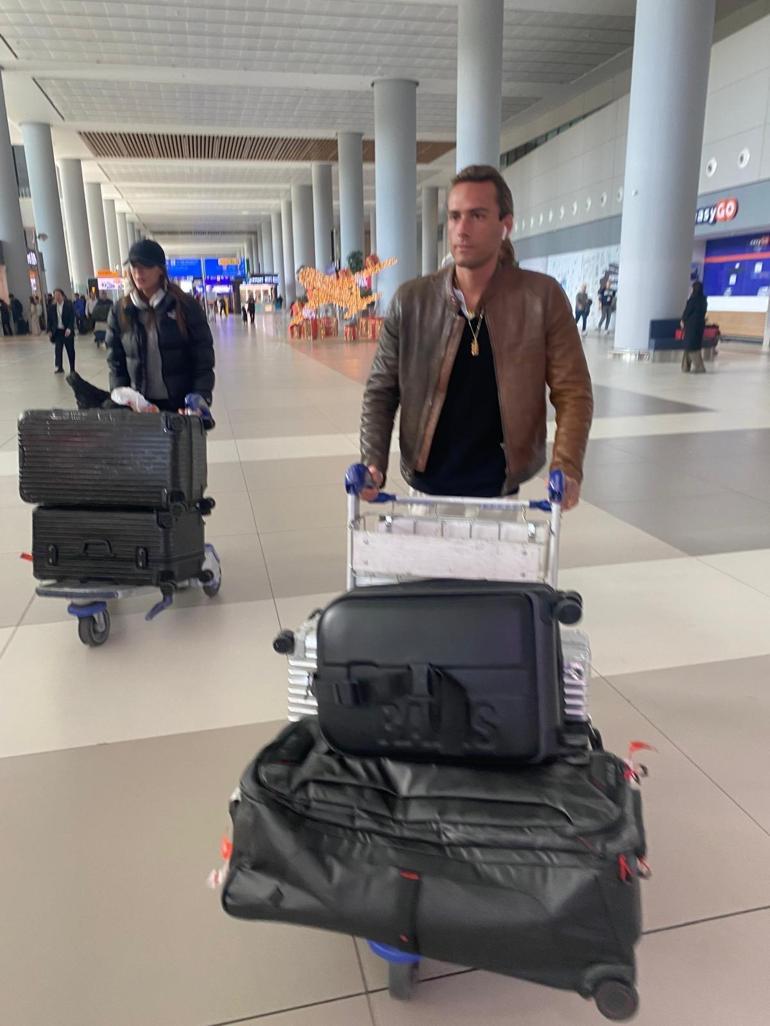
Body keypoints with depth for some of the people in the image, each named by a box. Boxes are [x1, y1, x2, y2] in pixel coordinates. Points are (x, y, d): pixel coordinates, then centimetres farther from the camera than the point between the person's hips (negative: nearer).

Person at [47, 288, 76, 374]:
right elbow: (49, 319, 8)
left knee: (70, 350, 6)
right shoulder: (52, 307, 3)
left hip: (67, 331, -2)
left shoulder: (69, 305, -6)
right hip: (57, 331, 2)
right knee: (58, 349, -5)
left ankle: (72, 369, 15)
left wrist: (69, 329, -24)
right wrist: (49, 331, 0)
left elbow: (72, 318, -12)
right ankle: (58, 367, -3)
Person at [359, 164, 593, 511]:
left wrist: (567, 468, -19)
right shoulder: (411, 300, -3)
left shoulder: (542, 297, -6)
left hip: (498, 493, -1)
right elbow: (381, 390, 2)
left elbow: (572, 391, -4)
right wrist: (373, 464, -11)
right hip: (426, 490, 2)